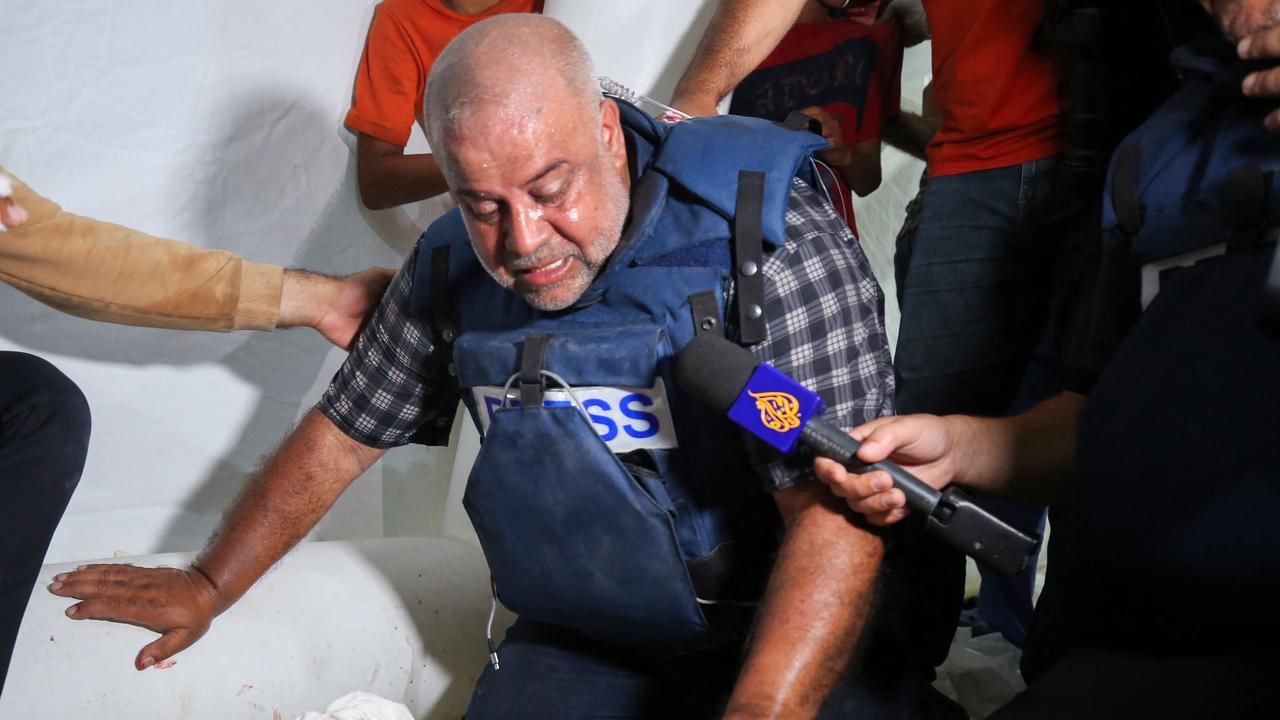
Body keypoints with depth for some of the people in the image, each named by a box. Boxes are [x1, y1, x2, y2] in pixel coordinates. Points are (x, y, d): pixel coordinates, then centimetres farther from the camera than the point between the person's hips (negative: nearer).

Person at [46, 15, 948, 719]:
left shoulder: (769, 240, -18)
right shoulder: (455, 270, -1)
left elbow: (836, 519, -24)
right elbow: (342, 435, 15)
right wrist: (208, 586, 20)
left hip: (781, 643, -3)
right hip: (577, 642, 4)